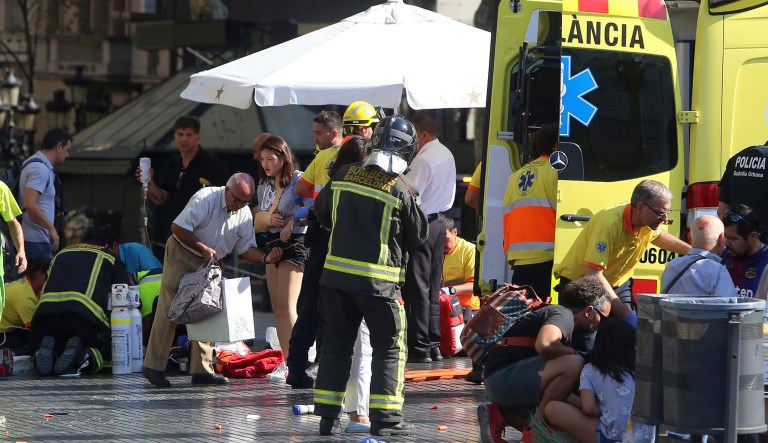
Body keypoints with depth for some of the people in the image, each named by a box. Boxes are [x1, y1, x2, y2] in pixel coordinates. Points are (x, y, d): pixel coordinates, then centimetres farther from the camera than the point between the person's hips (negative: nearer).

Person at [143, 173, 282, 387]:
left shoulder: (244, 214, 0)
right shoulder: (205, 199, -20)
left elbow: (246, 249, 2)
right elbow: (178, 228, -22)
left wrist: (266, 258, -18)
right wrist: (204, 249, -23)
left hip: (210, 264, 7)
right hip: (181, 255, -6)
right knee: (169, 311, -8)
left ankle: (202, 370, 7)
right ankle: (154, 366, -5)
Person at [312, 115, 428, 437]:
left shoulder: (345, 175, 1)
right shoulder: (401, 189, -12)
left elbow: (322, 211, 16)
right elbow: (418, 235, 0)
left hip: (336, 275, 4)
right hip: (378, 280, -4)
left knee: (336, 344, 12)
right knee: (390, 346, 6)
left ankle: (328, 416, 11)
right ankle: (384, 417, 0)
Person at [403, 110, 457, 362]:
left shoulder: (424, 159, -19)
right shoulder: (447, 155, 11)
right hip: (438, 222, 9)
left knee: (416, 288, -5)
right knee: (432, 287, 13)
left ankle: (419, 348, -5)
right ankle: (434, 346, 16)